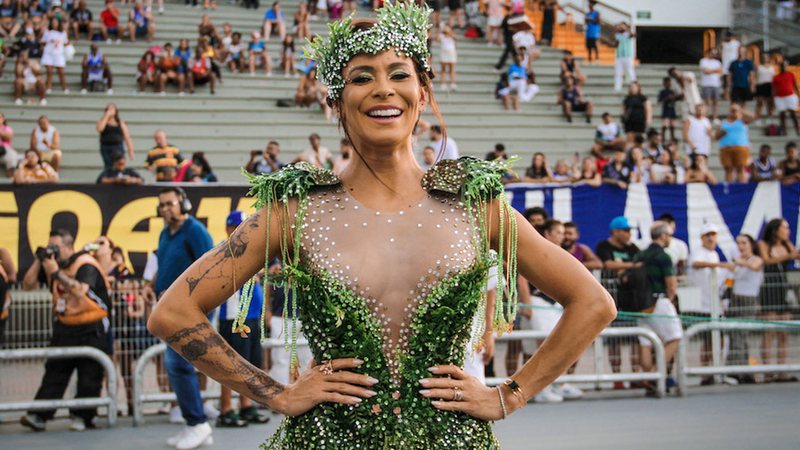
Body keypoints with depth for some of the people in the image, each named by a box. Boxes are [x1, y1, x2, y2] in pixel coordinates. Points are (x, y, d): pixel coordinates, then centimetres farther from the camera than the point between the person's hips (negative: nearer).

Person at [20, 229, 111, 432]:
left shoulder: (86, 264, -14)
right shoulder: (52, 263, 6)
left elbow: (80, 290, -31)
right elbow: (29, 282, 6)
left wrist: (57, 272, -31)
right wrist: (39, 260, -6)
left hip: (91, 329, -6)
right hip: (64, 327, 6)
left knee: (89, 375, -2)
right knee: (54, 372, 2)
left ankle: (81, 416, 8)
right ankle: (39, 416, -1)